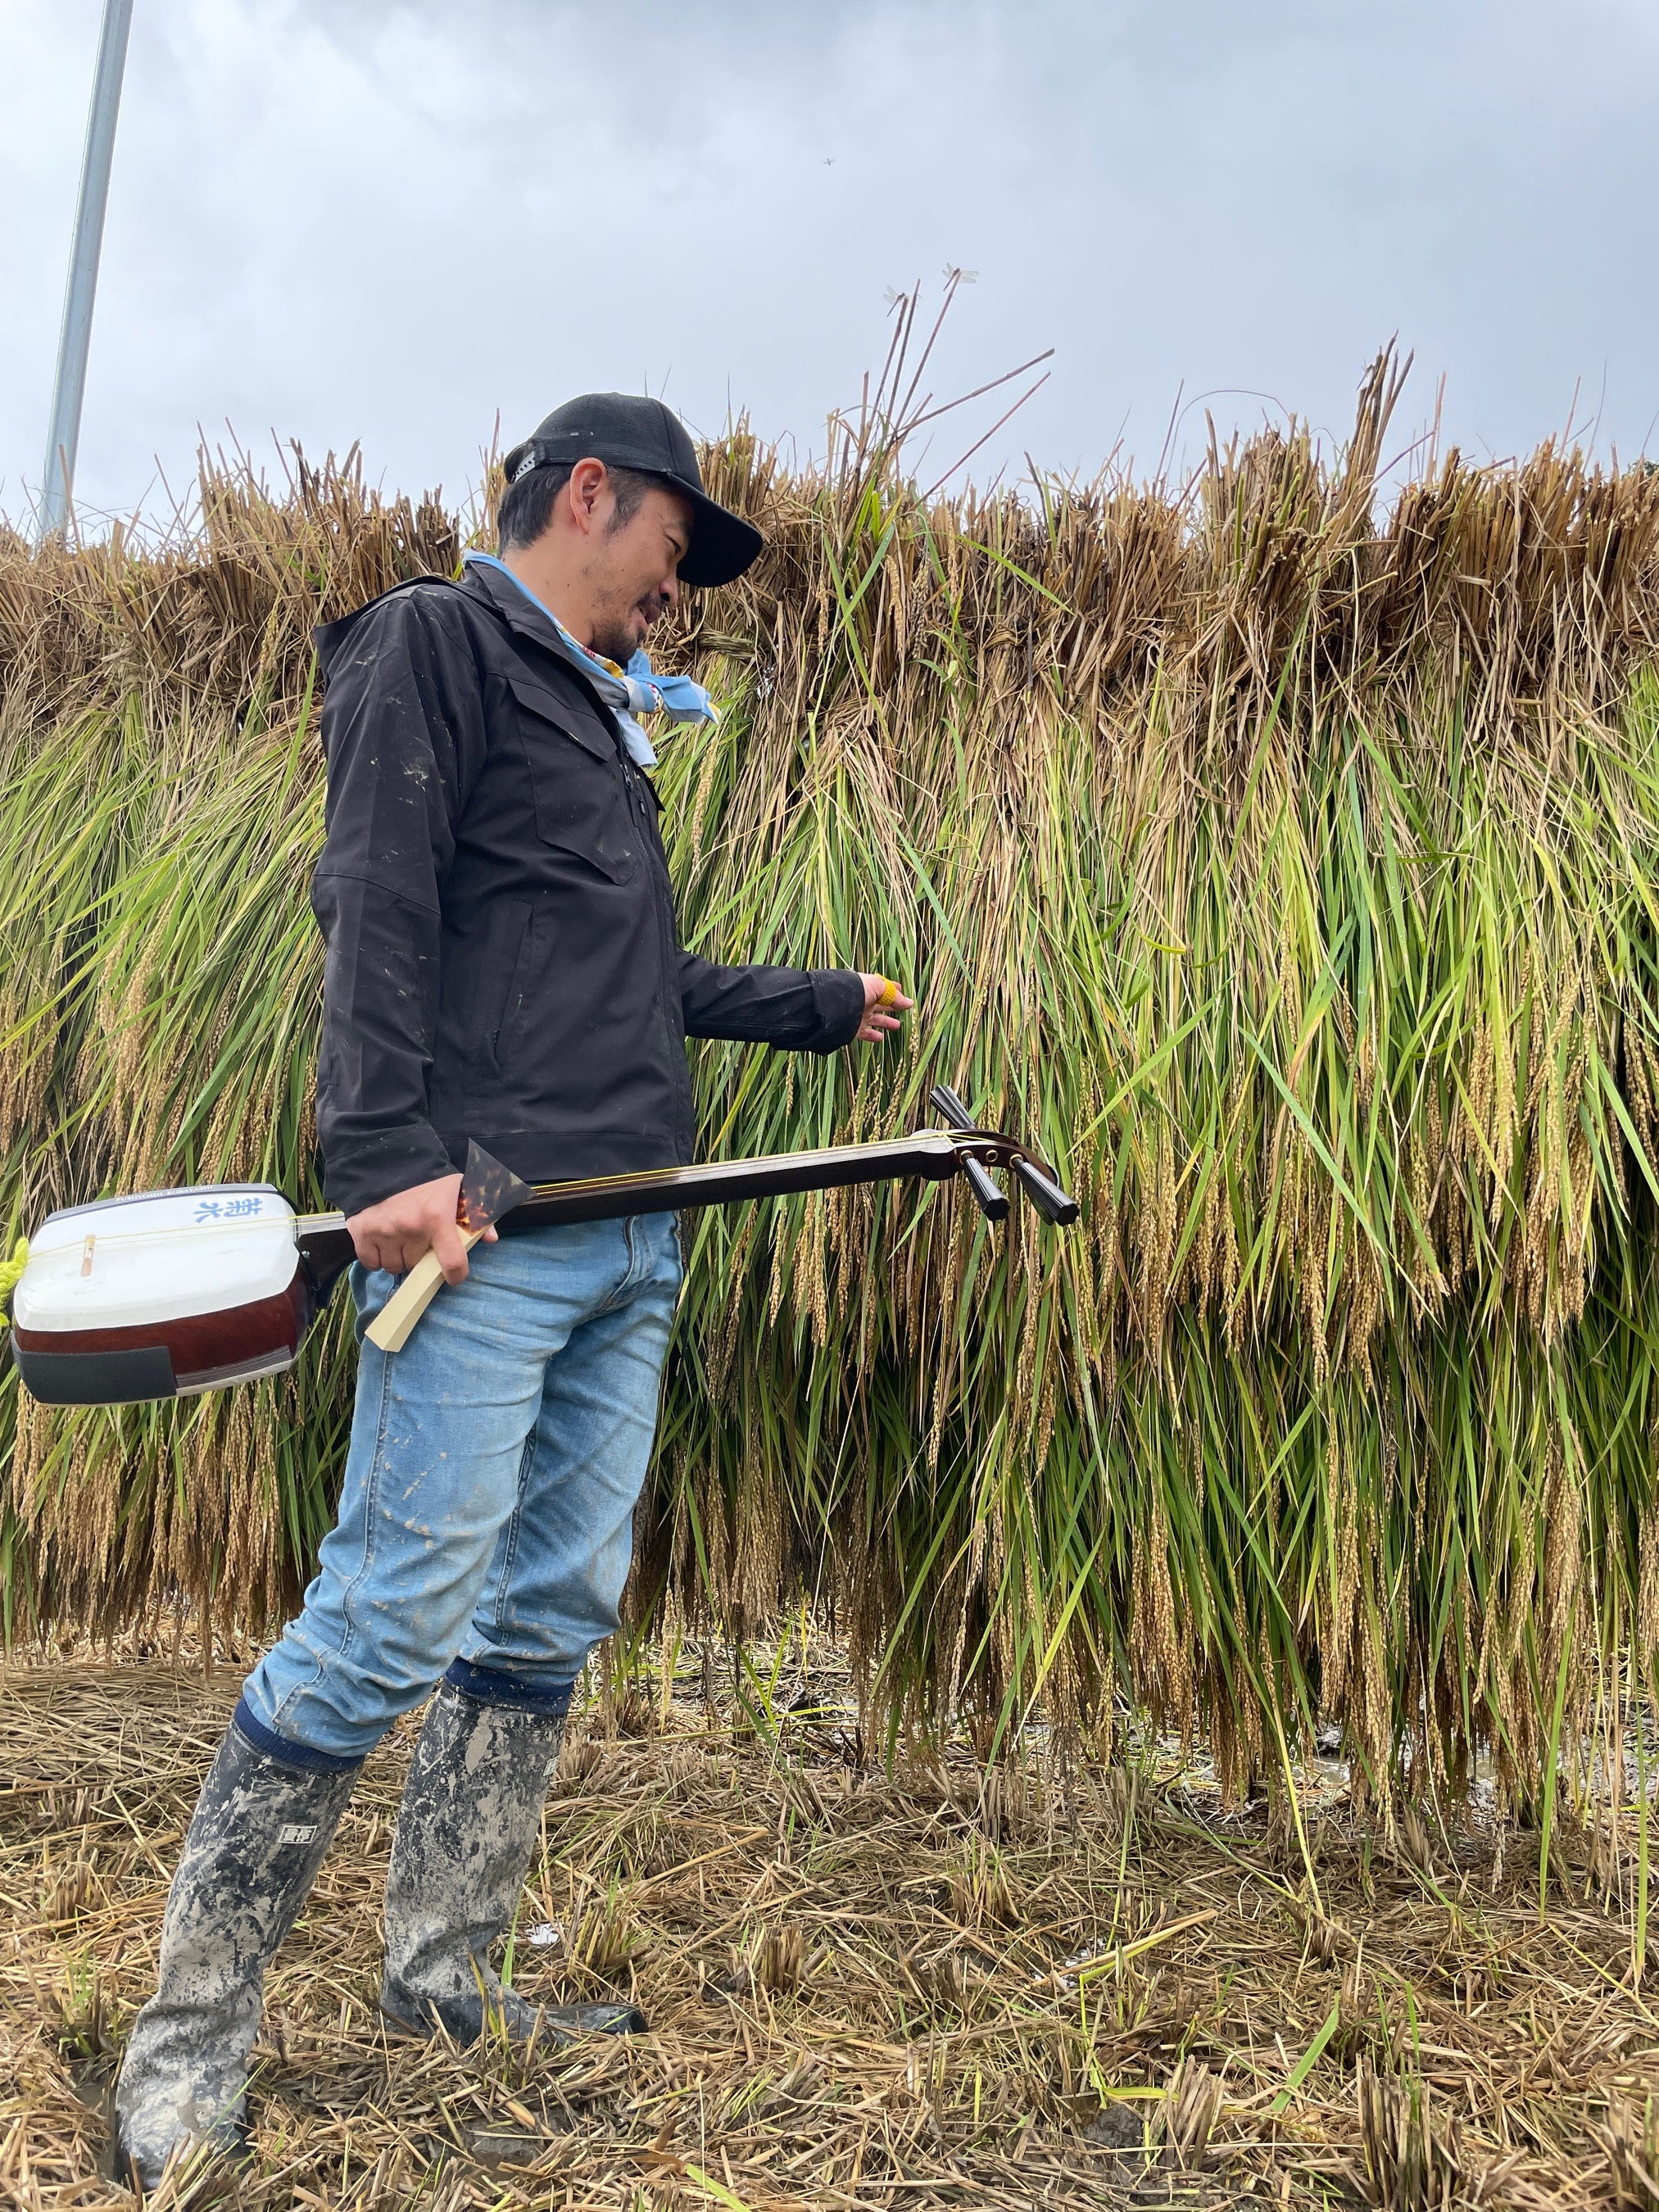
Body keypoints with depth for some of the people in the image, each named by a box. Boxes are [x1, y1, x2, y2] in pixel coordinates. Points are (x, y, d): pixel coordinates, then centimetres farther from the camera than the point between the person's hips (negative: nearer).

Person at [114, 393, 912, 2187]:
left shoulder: (601, 712, 26)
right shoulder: (435, 641, 1)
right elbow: (375, 905, -12)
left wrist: (826, 1006, 37)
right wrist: (389, 1151, -22)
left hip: (634, 1239, 9)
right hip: (489, 1231, -9)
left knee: (555, 1614, 10)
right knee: (389, 1617, -8)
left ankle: (441, 1973, 23)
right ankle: (189, 2029, 8)